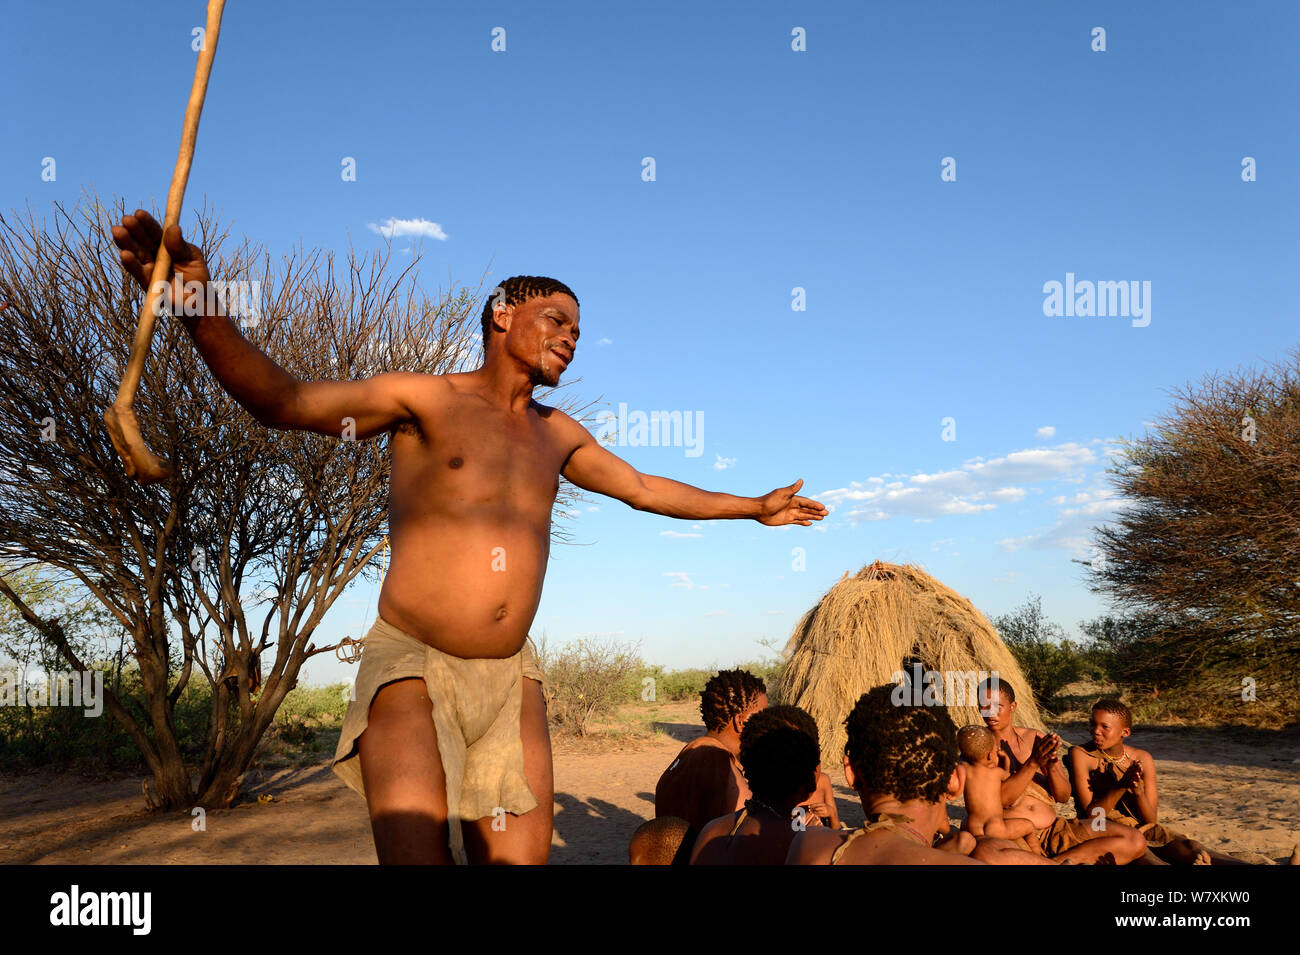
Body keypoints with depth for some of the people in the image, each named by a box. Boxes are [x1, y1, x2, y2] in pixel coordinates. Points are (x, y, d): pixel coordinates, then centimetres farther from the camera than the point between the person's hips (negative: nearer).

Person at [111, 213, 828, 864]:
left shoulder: (556, 434, 16)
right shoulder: (426, 400, -1)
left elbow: (644, 489, 29)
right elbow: (284, 402, -10)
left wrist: (754, 507, 37)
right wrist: (200, 307, -27)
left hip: (510, 677, 5)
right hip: (411, 665, -5)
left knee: (520, 856, 2)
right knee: (417, 852, -20)